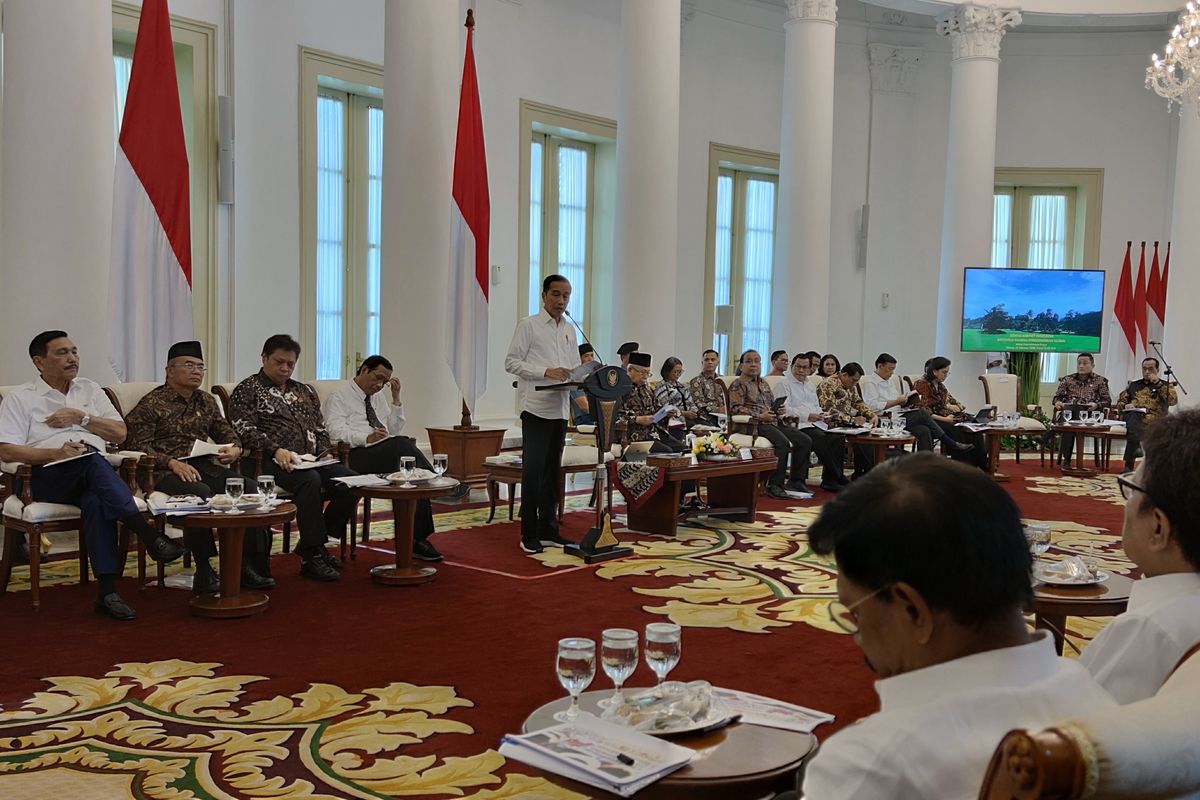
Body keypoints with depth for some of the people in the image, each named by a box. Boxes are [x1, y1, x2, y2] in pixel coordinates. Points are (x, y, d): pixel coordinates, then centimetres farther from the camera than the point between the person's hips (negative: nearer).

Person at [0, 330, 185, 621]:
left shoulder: (90, 390, 22)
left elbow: (119, 433, 14)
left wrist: (81, 417, 0)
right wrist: (57, 453, -14)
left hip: (91, 477, 3)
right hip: (45, 477, -3)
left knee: (95, 502, -35)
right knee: (93, 460, -36)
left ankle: (108, 591, -39)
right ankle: (149, 535, -43)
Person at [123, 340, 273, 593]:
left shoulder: (207, 401, 24)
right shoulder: (152, 404, 5)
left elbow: (226, 432, 30)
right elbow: (137, 444, -5)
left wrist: (234, 449, 4)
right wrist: (172, 462, -19)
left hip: (208, 466, 5)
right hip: (169, 472, -5)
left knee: (250, 487, -23)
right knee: (201, 493, -39)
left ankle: (251, 564, -21)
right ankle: (204, 571, -28)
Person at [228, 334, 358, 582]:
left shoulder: (305, 391, 26)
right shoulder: (247, 391, 7)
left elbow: (320, 429, 25)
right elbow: (245, 431, -7)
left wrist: (325, 452, 4)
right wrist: (276, 450, -22)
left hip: (310, 460, 6)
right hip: (269, 460, -6)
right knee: (310, 480, -37)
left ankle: (312, 544, -6)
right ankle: (312, 558, -31)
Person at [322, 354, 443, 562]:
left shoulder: (379, 397, 28)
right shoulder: (339, 395, 8)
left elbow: (394, 430, 21)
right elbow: (335, 430, -8)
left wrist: (396, 398, 13)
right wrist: (366, 438, -23)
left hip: (390, 454, 6)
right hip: (358, 455, -6)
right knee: (402, 444, -34)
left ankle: (417, 539, -30)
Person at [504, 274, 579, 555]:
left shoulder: (570, 330, 17)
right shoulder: (529, 325, -1)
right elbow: (511, 362, -6)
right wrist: (545, 371, -17)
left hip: (560, 409, 6)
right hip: (536, 408, -6)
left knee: (552, 471, 10)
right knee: (533, 471, -6)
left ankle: (548, 529, 17)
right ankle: (529, 534, -1)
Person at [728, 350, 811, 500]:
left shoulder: (763, 383, 27)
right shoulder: (738, 384, 3)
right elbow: (735, 408, -9)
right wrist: (759, 416, -16)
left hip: (773, 421, 8)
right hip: (754, 424, -8)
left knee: (805, 441, -8)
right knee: (783, 443, -33)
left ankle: (796, 481, -2)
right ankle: (774, 485, -27)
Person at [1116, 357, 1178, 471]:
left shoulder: (1165, 385, 19)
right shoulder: (1133, 385, 28)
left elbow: (1173, 401, -2)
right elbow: (1120, 402, 25)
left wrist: (1158, 383, -4)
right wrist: (1125, 405, 0)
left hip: (1153, 421, -2)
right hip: (1132, 418, 2)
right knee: (1133, 415, -37)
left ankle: (1129, 466, -36)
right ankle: (1137, 447, -49)